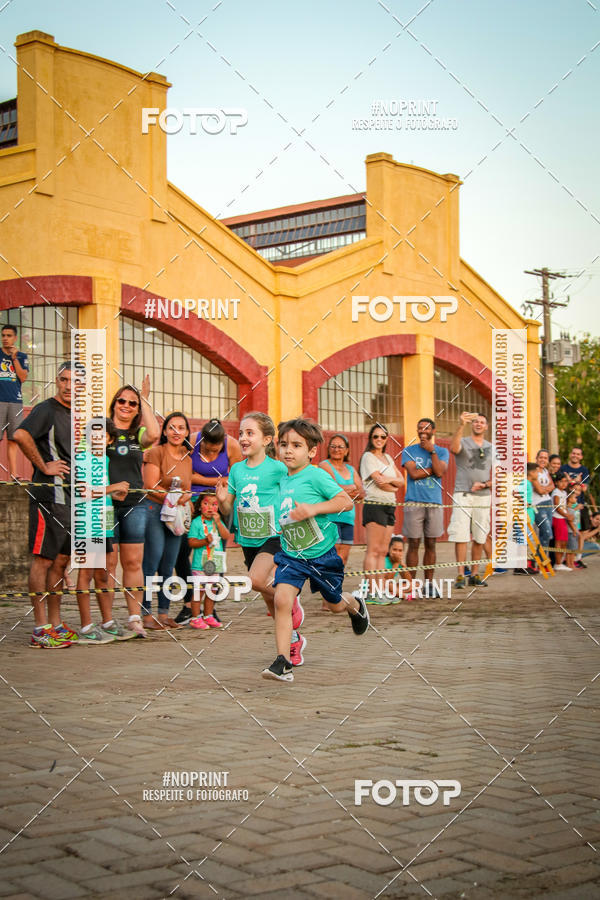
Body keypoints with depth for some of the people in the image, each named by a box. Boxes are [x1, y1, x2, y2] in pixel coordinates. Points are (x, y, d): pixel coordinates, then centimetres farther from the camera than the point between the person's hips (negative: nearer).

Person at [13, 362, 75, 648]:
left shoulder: (75, 414, 17)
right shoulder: (46, 409, -8)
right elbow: (20, 435, -27)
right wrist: (44, 466, -20)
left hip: (71, 495, 9)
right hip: (49, 494, -9)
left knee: (61, 560, 12)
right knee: (43, 559, -5)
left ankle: (55, 623, 19)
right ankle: (41, 629, -2)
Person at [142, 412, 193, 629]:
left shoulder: (188, 458, 14)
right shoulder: (156, 453, -5)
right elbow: (151, 486, -10)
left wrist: (184, 497, -6)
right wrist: (173, 499, -12)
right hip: (153, 511, -6)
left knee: (168, 566, 6)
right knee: (151, 562, -11)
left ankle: (164, 613, 13)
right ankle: (146, 614, -7)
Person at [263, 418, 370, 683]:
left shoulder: (315, 475, -15)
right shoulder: (283, 480, 6)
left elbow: (346, 500, -22)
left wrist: (314, 509, -31)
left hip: (321, 554, -4)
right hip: (290, 554, 4)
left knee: (335, 604, 17)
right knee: (281, 599, -18)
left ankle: (355, 606, 55)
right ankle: (283, 663, -17)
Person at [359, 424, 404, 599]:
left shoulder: (387, 457, 20)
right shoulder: (368, 457, -3)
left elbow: (401, 480, 14)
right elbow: (379, 481, -12)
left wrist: (389, 479, -6)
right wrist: (394, 486, 4)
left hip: (390, 506, 8)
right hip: (374, 504, -8)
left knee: (383, 551, 6)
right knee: (373, 550, -11)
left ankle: (381, 590, 6)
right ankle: (371, 591, -13)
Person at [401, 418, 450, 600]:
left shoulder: (442, 452, 10)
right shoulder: (409, 451, 8)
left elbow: (439, 472, -8)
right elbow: (413, 473, -8)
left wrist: (432, 450, -7)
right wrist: (432, 469, -4)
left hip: (434, 503, 2)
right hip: (414, 502, -1)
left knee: (430, 544, 6)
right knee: (413, 544, -2)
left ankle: (428, 583, 13)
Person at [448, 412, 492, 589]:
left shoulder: (492, 448, 15)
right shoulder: (463, 442, 3)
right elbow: (454, 448, -23)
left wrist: (485, 484, -6)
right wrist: (462, 425, -33)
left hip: (484, 496, 4)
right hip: (463, 494, -4)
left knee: (480, 537, 6)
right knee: (461, 535, -9)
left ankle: (474, 574, 14)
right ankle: (460, 574, -6)